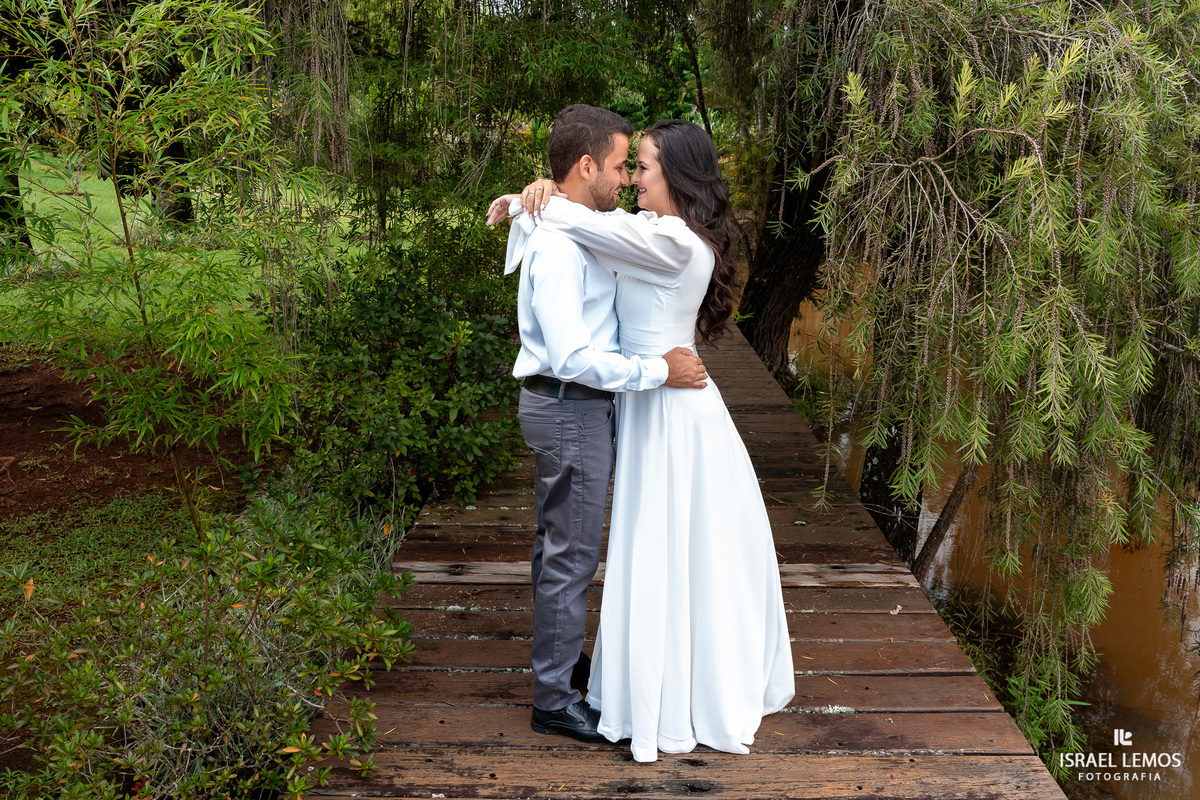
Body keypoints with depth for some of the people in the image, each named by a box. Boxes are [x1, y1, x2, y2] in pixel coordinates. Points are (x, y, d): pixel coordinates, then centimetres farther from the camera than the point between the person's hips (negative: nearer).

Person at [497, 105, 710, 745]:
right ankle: (555, 702, 13)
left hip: (569, 406, 11)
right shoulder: (559, 246, -23)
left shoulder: (573, 230, 11)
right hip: (570, 410, -11)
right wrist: (658, 371, -23)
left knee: (558, 546, 21)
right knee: (572, 556, -1)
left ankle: (554, 663, 37)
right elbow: (572, 357, -29)